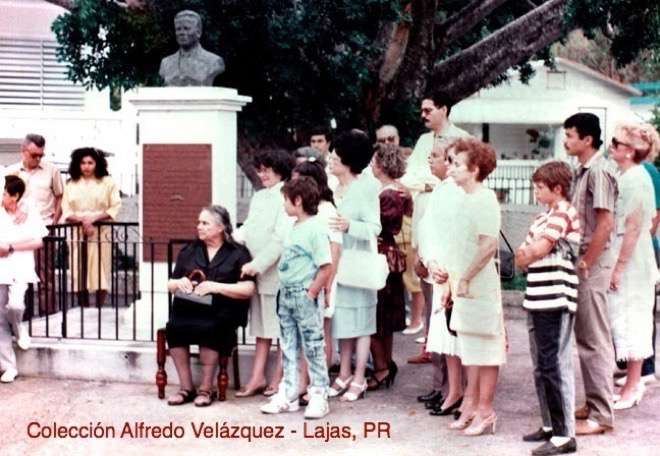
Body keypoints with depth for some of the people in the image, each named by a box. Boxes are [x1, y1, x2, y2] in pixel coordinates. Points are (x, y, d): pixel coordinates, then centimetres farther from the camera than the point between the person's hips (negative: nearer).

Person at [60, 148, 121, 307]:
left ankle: (100, 310, -1)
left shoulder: (108, 182, 5)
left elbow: (115, 208, 0)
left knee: (100, 272, -5)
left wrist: (94, 218, -12)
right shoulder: (71, 184, 10)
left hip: (101, 232, -2)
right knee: (80, 273, -1)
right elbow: (66, 210, 5)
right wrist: (82, 220, -13)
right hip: (77, 232, 2)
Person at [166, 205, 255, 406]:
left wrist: (216, 287, -13)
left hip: (220, 312, -3)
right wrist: (179, 283, 1)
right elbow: (170, 285, 25)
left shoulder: (238, 253, 9)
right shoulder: (189, 251, 22)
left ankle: (206, 389, -20)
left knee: (208, 328, -36)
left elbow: (249, 290, -2)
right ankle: (186, 388, -18)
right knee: (174, 327, -29)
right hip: (188, 308, 3)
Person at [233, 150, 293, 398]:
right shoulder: (258, 197, 15)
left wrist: (257, 264, -18)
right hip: (258, 273, 8)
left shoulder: (287, 197, -11)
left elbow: (281, 238, -18)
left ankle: (279, 378, 10)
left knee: (282, 327, 3)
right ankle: (257, 377, 17)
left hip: (279, 272, -8)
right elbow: (248, 230, 16)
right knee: (261, 326, 12)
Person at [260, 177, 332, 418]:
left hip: (305, 296, -9)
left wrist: (310, 294, -16)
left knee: (313, 348, 0)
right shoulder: (295, 227, 11)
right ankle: (288, 395, 21)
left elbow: (326, 268, -18)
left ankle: (319, 397, 8)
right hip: (286, 294, 9)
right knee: (288, 348, 13)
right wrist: (286, 291, 11)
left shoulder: (315, 228, -15)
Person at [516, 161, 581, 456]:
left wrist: (525, 254, 2)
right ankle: (550, 425, 25)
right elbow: (524, 255, 16)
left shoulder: (563, 214, -10)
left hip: (555, 301, -10)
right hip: (537, 299, 10)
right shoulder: (545, 216, 19)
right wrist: (527, 254, -4)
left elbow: (537, 250, -18)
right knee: (542, 367, 15)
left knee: (555, 367, -8)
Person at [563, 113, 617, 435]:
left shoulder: (599, 170, -15)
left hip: (592, 266, -9)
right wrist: (577, 261, 11)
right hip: (581, 262, 9)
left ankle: (602, 415, 1)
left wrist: (586, 263, -16)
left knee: (595, 340, -5)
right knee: (585, 337, 15)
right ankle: (594, 403, 25)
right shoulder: (581, 171, 13)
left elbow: (606, 223, -20)